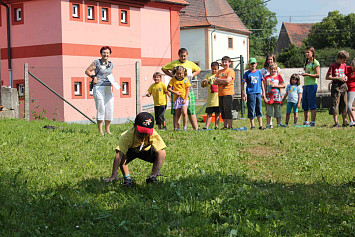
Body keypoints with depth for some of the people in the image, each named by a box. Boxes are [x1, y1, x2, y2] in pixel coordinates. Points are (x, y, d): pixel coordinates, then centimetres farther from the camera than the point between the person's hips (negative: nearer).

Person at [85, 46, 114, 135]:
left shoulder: (111, 64, 14)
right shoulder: (96, 62, -1)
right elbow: (87, 71, 5)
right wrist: (93, 76, -8)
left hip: (108, 88, 6)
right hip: (98, 87, -5)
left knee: (110, 109, 3)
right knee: (101, 109, -7)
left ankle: (107, 130, 14)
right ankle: (100, 131, 0)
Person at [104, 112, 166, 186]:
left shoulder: (153, 135, -36)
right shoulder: (127, 136, -40)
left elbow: (160, 152, -41)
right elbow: (118, 155, -47)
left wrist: (157, 170, -54)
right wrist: (114, 175, -56)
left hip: (146, 150, 2)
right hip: (131, 151, -2)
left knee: (163, 153, -25)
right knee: (122, 156, -34)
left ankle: (152, 177, -6)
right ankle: (127, 178, -12)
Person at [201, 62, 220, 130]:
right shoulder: (208, 76, 9)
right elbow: (202, 85, 9)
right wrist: (203, 81, -12)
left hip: (218, 98, 0)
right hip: (210, 98, 0)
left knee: (217, 113, 4)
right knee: (209, 113, -1)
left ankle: (216, 126, 7)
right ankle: (206, 126, -5)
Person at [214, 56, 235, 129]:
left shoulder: (230, 71, -2)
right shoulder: (219, 72, 17)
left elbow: (227, 81, -16)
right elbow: (214, 82, 9)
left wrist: (218, 80, -2)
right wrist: (222, 82, -8)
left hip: (228, 93, -6)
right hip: (220, 93, 7)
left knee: (227, 110, -9)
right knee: (222, 110, 7)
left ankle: (230, 126, -4)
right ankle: (225, 126, 13)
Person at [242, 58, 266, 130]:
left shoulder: (259, 72, 9)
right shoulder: (247, 73, -1)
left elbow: (261, 83, 17)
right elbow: (242, 84, 0)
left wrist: (263, 92, 14)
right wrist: (243, 95, -5)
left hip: (258, 93, 3)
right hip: (250, 93, -3)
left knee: (259, 109, 3)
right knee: (251, 110, 0)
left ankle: (260, 125, 5)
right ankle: (252, 125, 10)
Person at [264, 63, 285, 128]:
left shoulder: (279, 77, 4)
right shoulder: (267, 77, 8)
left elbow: (283, 85, 1)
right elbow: (265, 87, 9)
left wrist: (276, 85, -10)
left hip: (277, 97, -1)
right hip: (269, 97, 1)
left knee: (278, 111, 3)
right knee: (269, 111, 3)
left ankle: (279, 124, 9)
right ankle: (268, 124, 5)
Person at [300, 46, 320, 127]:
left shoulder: (315, 62, -5)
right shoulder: (306, 62, 18)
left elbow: (318, 75, -12)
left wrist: (307, 74, -21)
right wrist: (303, 74, 3)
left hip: (312, 85, -8)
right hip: (305, 85, 8)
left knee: (312, 104, -8)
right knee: (305, 105, 8)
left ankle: (313, 122, -6)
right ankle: (306, 122, 13)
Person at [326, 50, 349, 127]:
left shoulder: (344, 65, 12)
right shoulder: (333, 66, -5)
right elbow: (327, 77, -9)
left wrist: (345, 78, 4)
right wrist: (338, 78, -14)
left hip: (343, 86, 6)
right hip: (336, 86, -6)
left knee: (344, 103, 6)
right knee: (335, 103, -8)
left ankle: (345, 122, 13)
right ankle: (336, 123, -9)